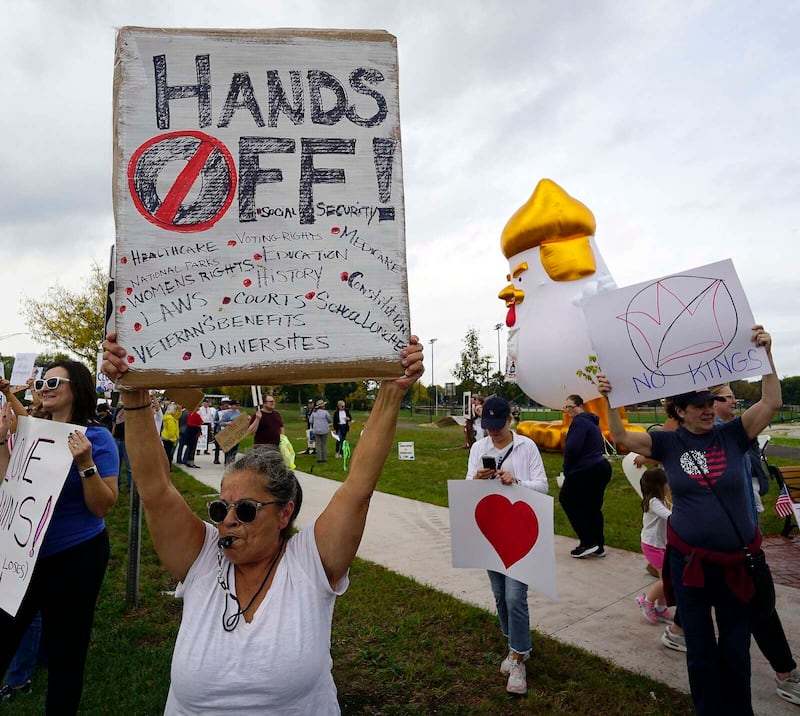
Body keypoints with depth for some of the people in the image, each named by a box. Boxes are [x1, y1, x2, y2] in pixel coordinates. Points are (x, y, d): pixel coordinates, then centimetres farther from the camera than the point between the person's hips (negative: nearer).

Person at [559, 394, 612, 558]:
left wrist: (567, 471, -10)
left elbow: (572, 448, -23)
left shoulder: (580, 422, -14)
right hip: (602, 468, 10)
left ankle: (588, 542, 3)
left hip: (586, 471, -10)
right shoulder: (592, 421, 17)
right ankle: (598, 546, 23)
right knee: (593, 507, 17)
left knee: (566, 499, 5)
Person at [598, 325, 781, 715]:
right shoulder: (669, 443, -5)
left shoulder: (731, 435, -4)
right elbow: (622, 437, -12)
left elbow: (772, 402, -11)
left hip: (737, 561, 1)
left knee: (735, 649, 16)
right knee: (700, 650, 14)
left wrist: (765, 353, -19)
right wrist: (609, 400, -25)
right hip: (689, 560, 0)